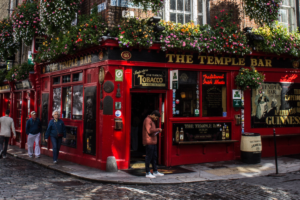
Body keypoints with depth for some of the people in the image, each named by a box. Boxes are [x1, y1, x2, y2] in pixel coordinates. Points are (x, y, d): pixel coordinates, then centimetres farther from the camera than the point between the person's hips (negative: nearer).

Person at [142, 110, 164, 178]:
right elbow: (149, 131, -22)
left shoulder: (151, 121, 20)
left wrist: (157, 131, 10)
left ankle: (155, 172, 23)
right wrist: (158, 129, -14)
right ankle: (147, 173, 1)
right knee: (148, 157, -5)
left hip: (153, 142, 10)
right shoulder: (147, 120, -13)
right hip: (149, 142, -10)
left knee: (154, 157, 14)